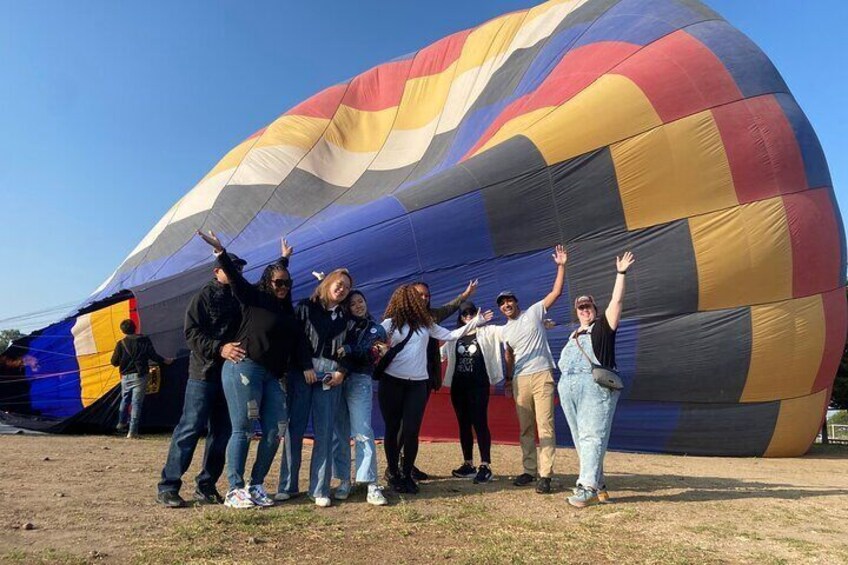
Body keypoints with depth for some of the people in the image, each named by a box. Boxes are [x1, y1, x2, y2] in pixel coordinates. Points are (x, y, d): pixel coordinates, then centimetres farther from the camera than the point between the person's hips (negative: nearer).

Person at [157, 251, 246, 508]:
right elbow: (192, 333, -8)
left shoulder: (239, 298, 14)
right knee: (190, 428, -6)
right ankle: (168, 487, 4)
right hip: (204, 372, -5)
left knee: (222, 431, 7)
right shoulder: (204, 296, 1)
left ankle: (205, 486, 17)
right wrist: (219, 348, -21)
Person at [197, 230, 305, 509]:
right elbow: (235, 278, -8)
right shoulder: (254, 298, 3)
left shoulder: (287, 311, 18)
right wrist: (221, 252, -22)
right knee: (242, 429, -5)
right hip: (243, 368, -7)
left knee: (276, 430, 2)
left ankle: (256, 485, 14)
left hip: (271, 376, 7)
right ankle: (234, 490, 5)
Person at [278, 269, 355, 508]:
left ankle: (320, 490, 2)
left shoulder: (345, 317, 18)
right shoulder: (306, 307, 9)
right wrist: (306, 367, -9)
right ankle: (287, 485, 8)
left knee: (324, 432, -1)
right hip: (302, 371, -2)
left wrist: (342, 371, -2)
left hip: (331, 375, 2)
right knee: (295, 428, -1)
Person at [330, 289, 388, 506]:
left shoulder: (376, 329, 11)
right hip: (337, 379, 3)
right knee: (339, 433, 2)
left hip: (359, 381, -3)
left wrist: (348, 349, -25)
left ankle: (371, 485, -9)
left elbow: (366, 351, -9)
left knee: (362, 432, -10)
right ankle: (344, 480, 12)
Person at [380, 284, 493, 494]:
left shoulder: (425, 323, 13)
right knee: (393, 429, 5)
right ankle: (394, 474, 18)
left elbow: (450, 335, 12)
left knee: (412, 430, -3)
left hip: (417, 384, 3)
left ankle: (407, 474, 12)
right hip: (392, 382, -3)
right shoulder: (390, 323, 0)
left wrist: (475, 321, 12)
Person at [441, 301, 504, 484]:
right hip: (458, 386, 4)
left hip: (479, 385, -4)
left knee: (480, 423, -8)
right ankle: (468, 464, 17)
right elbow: (441, 354, 17)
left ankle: (485, 466, -3)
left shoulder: (487, 332, 2)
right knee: (464, 424, 8)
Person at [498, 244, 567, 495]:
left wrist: (561, 266, -12)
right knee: (525, 428, 10)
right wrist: (508, 377, 23)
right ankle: (529, 470, 21)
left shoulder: (534, 312, 1)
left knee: (545, 425, -8)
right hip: (520, 380, 6)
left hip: (542, 376, -5)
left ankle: (545, 474, -6)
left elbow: (556, 292, -5)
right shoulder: (504, 330, 14)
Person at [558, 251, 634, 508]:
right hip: (569, 389, 7)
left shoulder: (603, 325, 5)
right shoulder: (574, 335, 24)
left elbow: (617, 301, -2)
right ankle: (598, 486, 12)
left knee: (591, 436, -12)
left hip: (596, 387, -7)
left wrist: (621, 273, -3)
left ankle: (588, 488, -15)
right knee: (580, 439, 6)